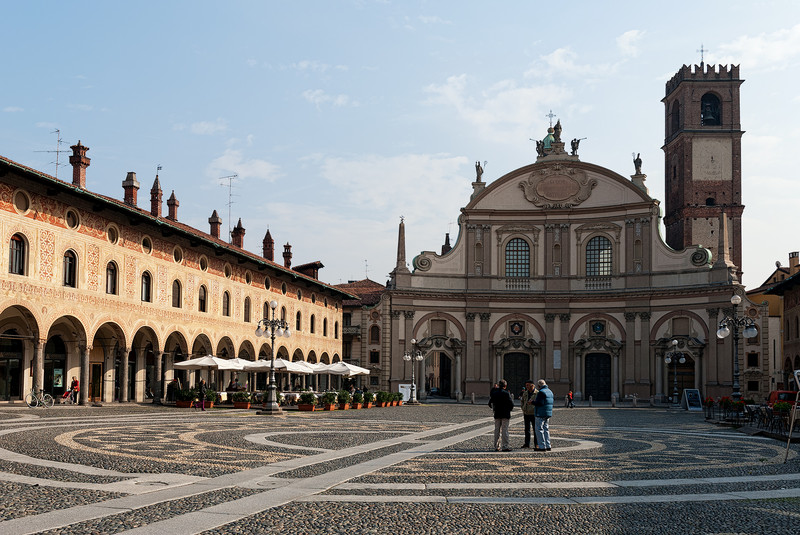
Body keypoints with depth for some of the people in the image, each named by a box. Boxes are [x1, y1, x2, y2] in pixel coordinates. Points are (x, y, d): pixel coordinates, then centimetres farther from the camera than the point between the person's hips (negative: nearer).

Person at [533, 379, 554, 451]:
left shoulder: (541, 392, -14)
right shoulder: (550, 391, 15)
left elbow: (539, 403, -22)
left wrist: (533, 402, -6)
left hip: (541, 414, -9)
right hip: (548, 413, 9)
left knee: (539, 430, -4)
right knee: (546, 429, 15)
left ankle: (542, 447, -7)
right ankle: (548, 446, 16)